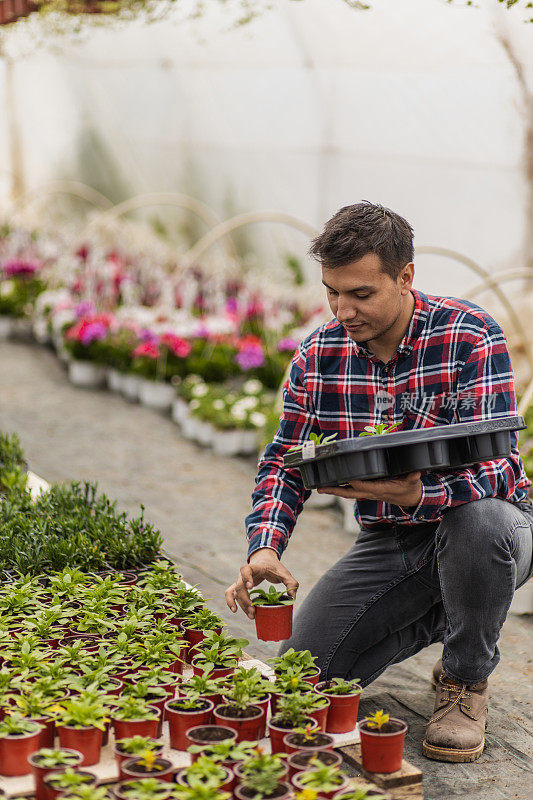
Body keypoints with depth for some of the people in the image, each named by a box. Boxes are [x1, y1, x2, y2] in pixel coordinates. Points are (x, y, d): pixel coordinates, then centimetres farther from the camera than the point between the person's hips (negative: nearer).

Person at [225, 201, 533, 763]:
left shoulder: (471, 337, -19)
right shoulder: (318, 355, -4)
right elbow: (284, 461, 0)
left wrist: (419, 496, -48)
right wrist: (264, 548, -19)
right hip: (387, 542, 4)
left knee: (478, 518, -41)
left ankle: (466, 681, -11)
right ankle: (433, 618, 20)